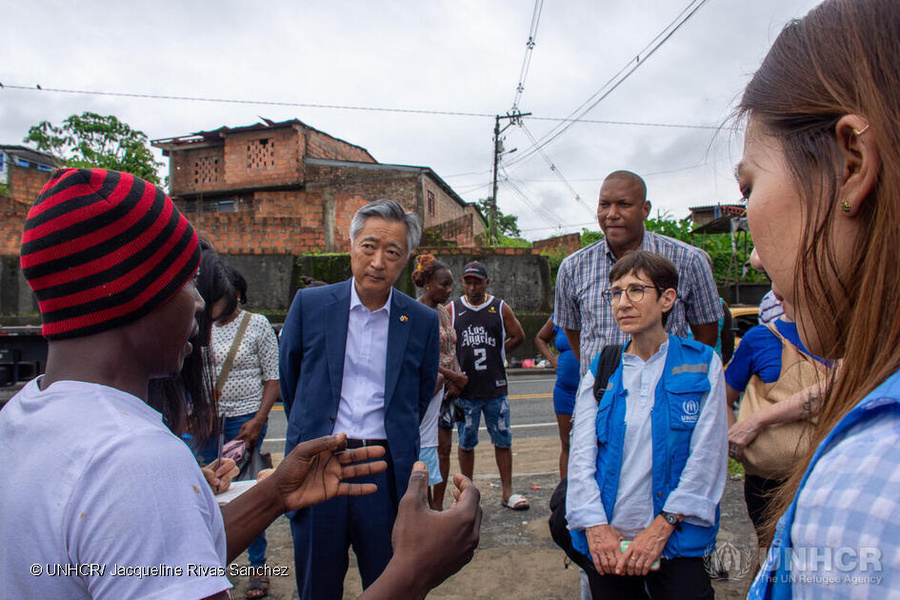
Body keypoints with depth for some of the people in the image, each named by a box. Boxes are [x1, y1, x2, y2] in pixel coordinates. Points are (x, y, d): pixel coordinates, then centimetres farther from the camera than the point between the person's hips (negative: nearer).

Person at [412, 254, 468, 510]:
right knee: (426, 448, -3)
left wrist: (457, 378, -1)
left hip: (447, 387, 8)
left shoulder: (443, 312, 13)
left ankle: (438, 505, 22)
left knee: (444, 448, 11)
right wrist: (454, 375, -15)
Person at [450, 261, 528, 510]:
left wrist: (494, 354, 5)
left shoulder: (500, 308, 4)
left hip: (495, 387, 1)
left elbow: (518, 336, 12)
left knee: (503, 441, 6)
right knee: (466, 443, 9)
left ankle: (507, 492, 18)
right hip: (465, 388, 0)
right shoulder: (452, 309, 3)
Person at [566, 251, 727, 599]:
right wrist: (596, 527, -12)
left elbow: (707, 457, -6)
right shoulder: (600, 371, 5)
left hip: (677, 543, -2)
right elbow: (581, 454, -1)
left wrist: (661, 528, -13)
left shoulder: (702, 364, -1)